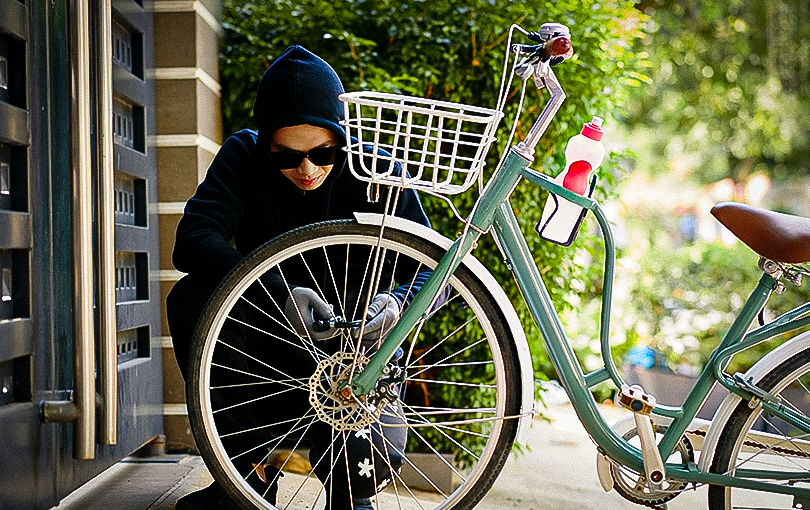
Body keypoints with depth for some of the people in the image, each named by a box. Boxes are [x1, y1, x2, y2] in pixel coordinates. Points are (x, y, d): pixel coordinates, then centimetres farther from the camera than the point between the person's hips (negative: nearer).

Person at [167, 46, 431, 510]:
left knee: (366, 462, -30)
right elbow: (194, 239, -24)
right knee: (190, 299, -27)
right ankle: (251, 465, -11)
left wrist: (397, 301, -34)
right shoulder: (244, 156, -9)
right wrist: (280, 293, -39)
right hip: (267, 346, 2)